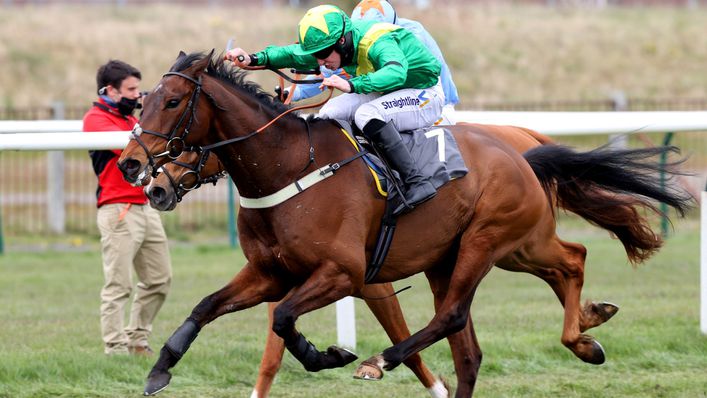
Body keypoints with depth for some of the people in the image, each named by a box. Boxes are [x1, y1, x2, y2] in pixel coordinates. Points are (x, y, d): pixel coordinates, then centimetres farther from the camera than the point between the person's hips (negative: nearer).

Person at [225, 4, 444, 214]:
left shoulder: (378, 43, -32)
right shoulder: (329, 42, -6)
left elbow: (396, 73, -49)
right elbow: (295, 54, -1)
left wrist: (352, 85, -60)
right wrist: (254, 58, -17)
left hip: (424, 94, -9)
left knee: (367, 115, -33)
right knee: (330, 114, -2)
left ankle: (416, 183, -38)